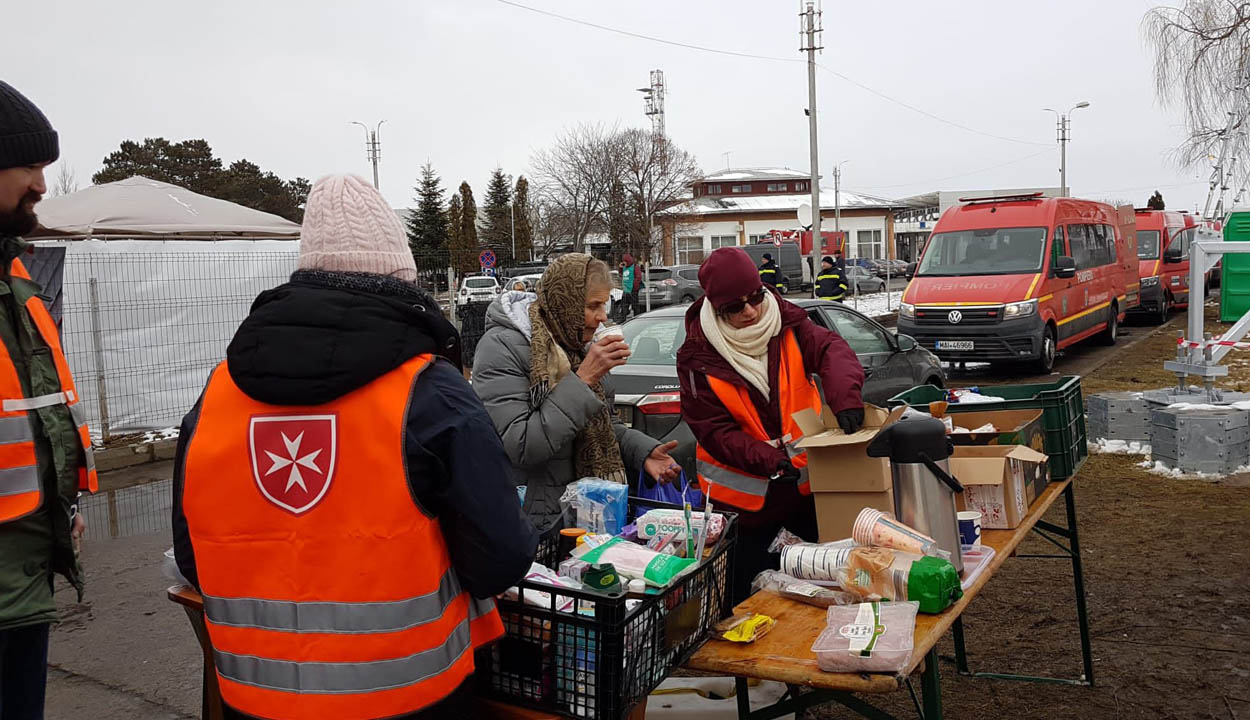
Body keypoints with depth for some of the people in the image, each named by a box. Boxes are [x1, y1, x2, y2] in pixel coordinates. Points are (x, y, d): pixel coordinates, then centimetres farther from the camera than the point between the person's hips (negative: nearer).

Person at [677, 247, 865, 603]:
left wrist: (845, 396, -40)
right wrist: (768, 460, -30)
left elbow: (830, 348, -19)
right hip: (744, 492, -3)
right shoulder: (698, 357, -14)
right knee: (750, 596, 11)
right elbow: (713, 430, -16)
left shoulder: (786, 324, -6)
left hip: (808, 479, 3)